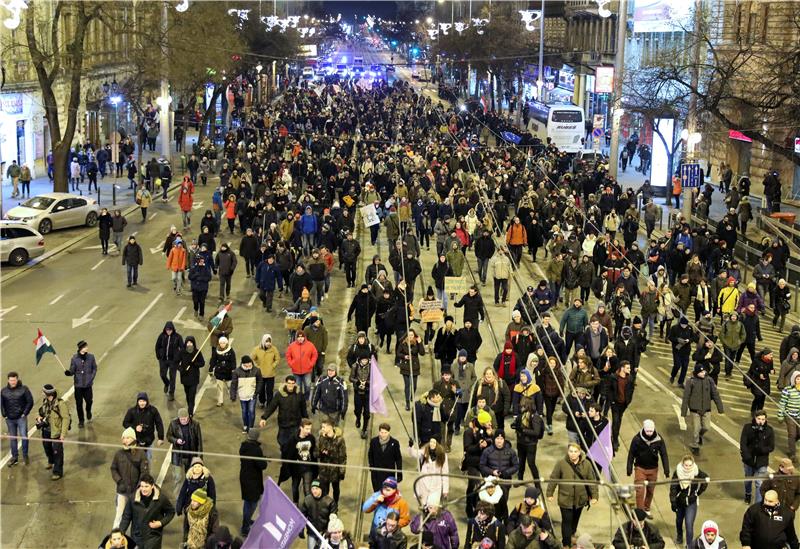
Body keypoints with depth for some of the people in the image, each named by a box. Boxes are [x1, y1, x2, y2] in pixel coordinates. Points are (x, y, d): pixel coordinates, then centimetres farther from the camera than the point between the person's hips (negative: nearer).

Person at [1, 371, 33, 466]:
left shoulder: (24, 389, -5)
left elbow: (30, 402, -4)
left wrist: (25, 413, -7)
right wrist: (4, 415, 4)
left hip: (21, 418, -3)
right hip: (9, 419, 3)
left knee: (24, 436, -7)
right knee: (12, 438, 10)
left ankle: (25, 456, 9)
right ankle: (14, 457, 20)